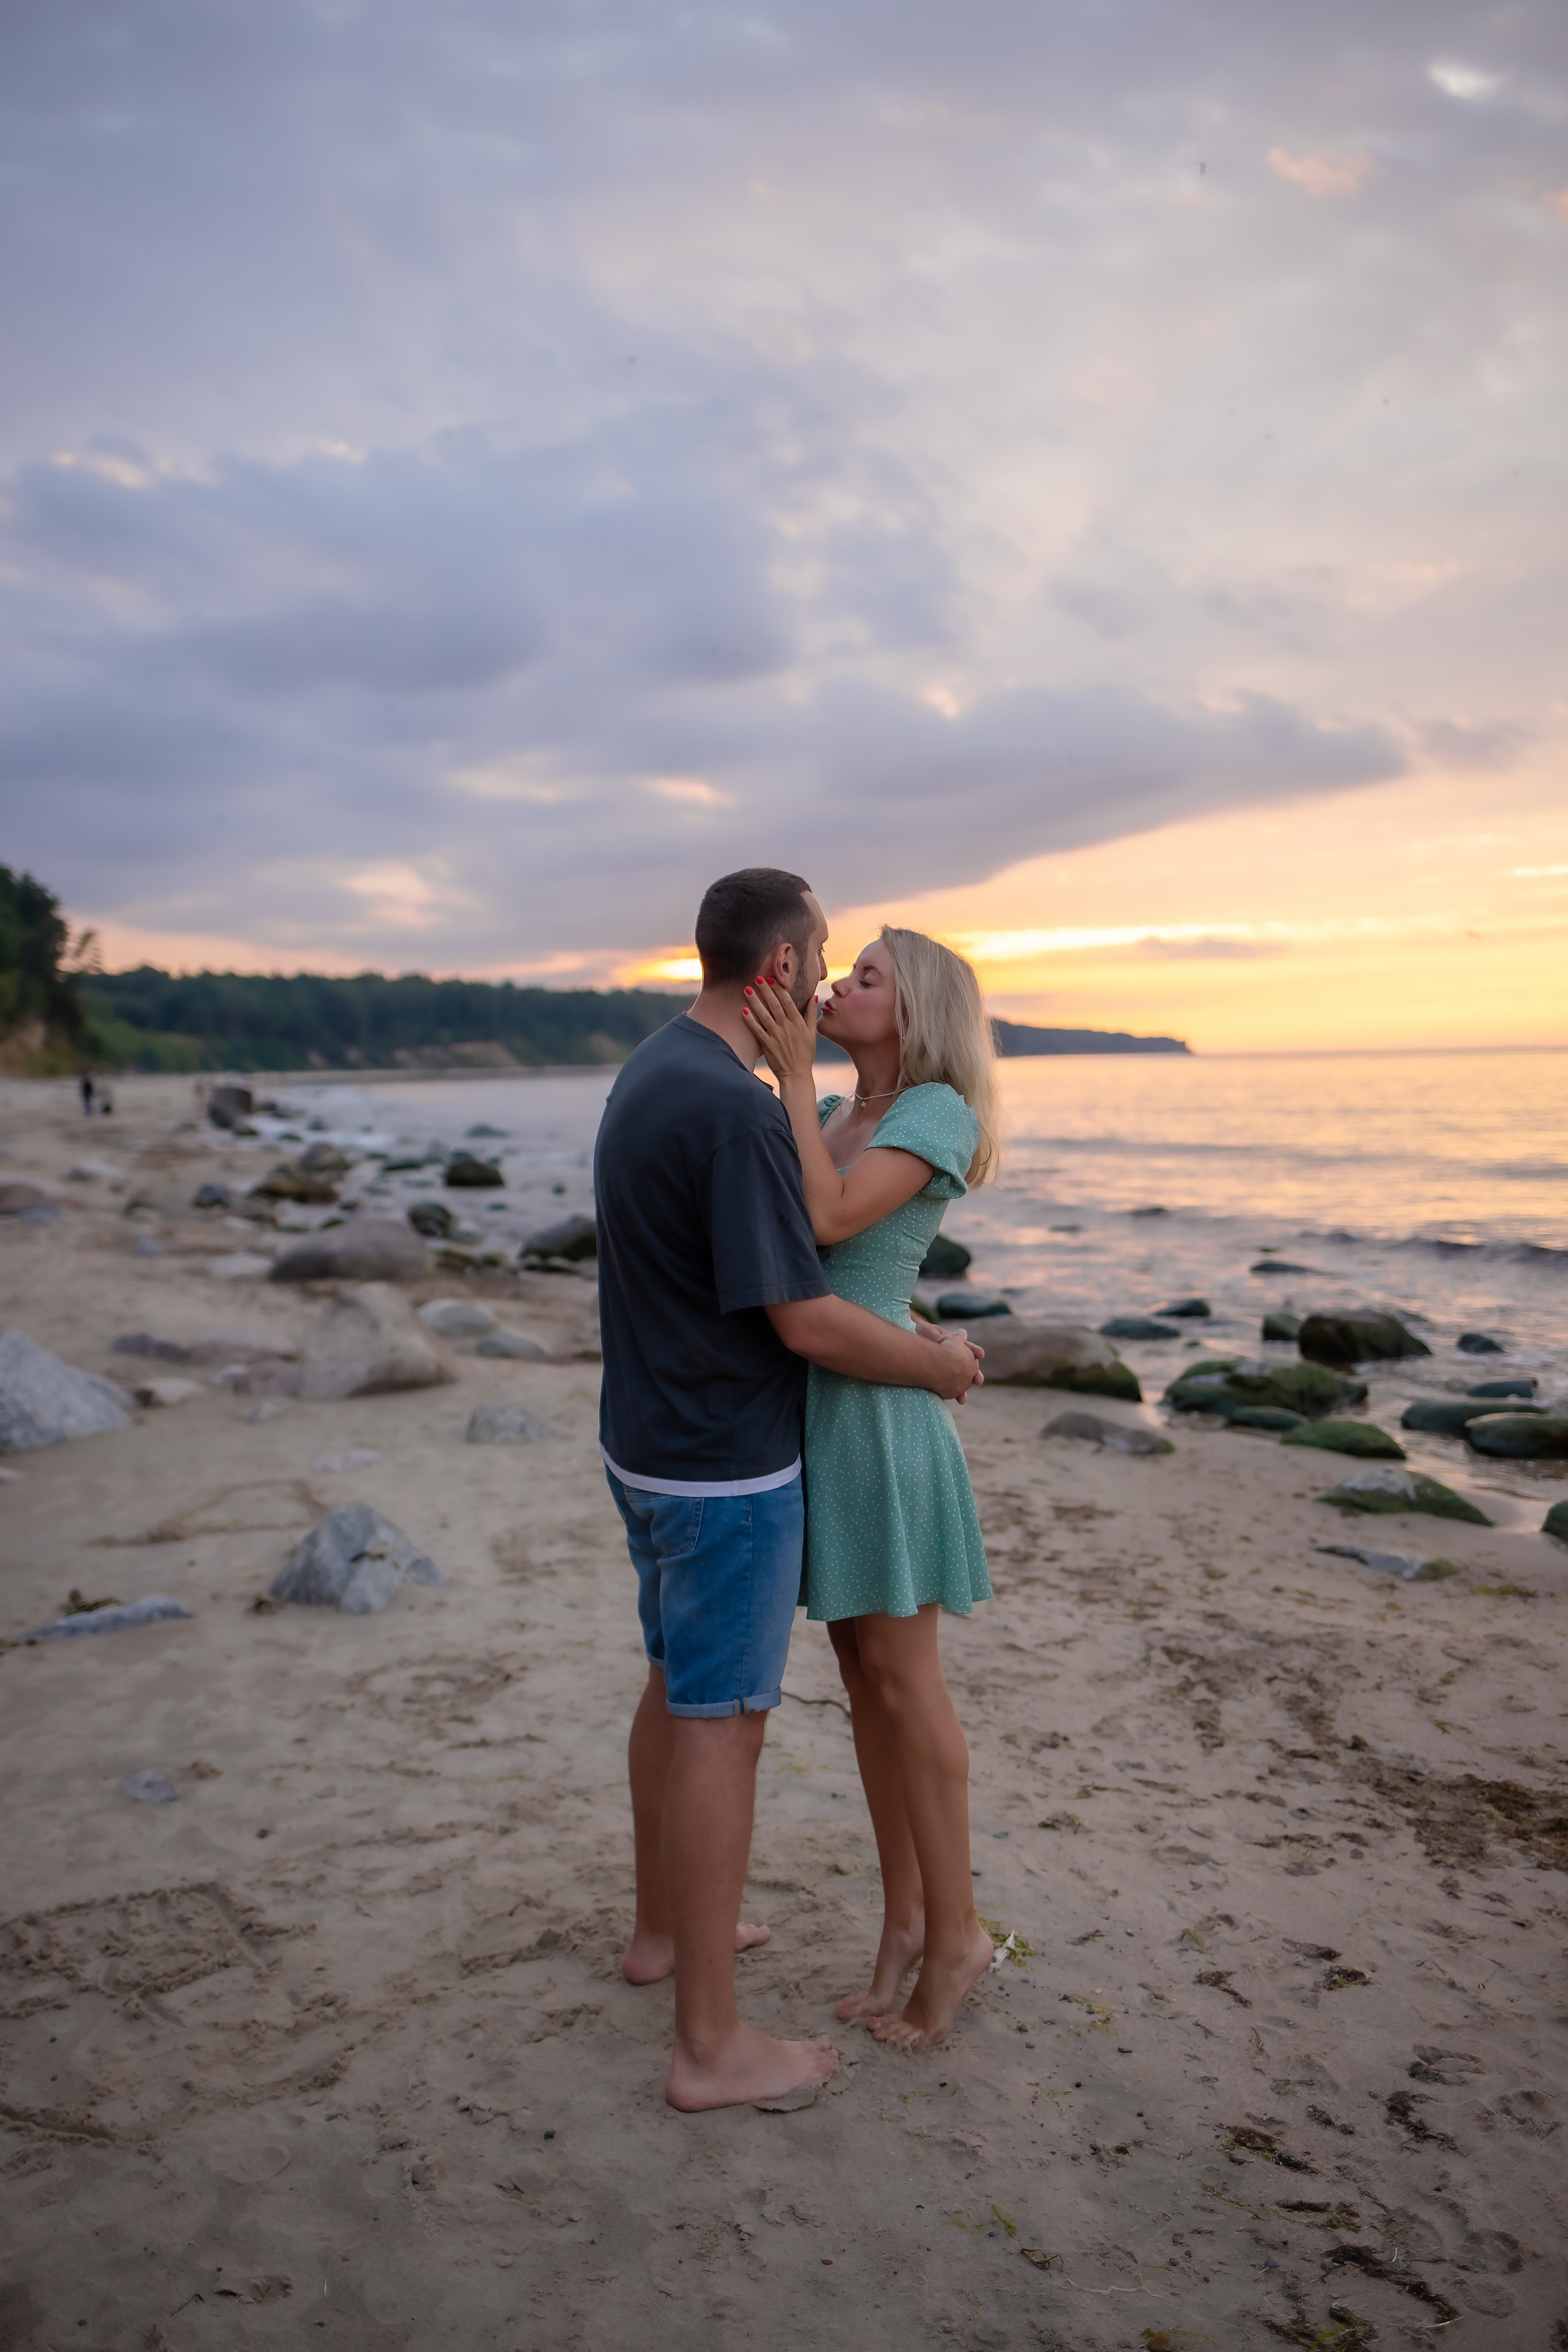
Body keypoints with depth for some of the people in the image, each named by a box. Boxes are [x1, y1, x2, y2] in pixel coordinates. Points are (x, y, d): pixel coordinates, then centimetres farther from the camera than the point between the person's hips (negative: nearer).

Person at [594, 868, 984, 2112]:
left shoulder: (650, 1072, 7)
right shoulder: (738, 1110, -25)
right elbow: (805, 1321, -25)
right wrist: (937, 1363, -7)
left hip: (650, 1440, 10)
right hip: (728, 1468, -10)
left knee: (677, 1687, 22)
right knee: (721, 1725, 1)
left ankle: (665, 1927, 41)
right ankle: (712, 2044, 14)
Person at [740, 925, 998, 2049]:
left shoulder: (940, 1111, -11)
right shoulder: (840, 1112, 13)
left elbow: (828, 1218, -24)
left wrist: (792, 1072, -20)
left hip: (873, 1413, -8)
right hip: (811, 1406, 8)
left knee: (904, 1681, 2)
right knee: (863, 1673, 14)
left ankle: (956, 1930, 19)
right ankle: (905, 1913, 27)